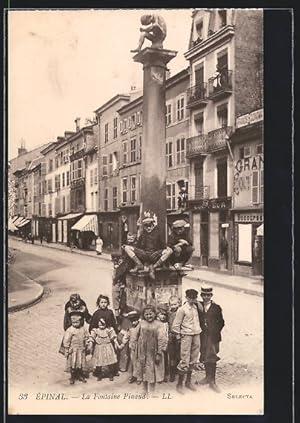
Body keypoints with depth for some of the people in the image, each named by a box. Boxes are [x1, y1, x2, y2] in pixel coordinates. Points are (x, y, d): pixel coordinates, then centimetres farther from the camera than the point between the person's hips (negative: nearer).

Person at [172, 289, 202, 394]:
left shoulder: (196, 307, 7)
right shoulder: (182, 309, -10)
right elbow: (176, 325, -7)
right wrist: (179, 337, -6)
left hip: (196, 335, 6)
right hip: (186, 335, -6)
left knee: (193, 360, 11)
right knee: (185, 361, -5)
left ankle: (188, 381, 25)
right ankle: (179, 384, 5)